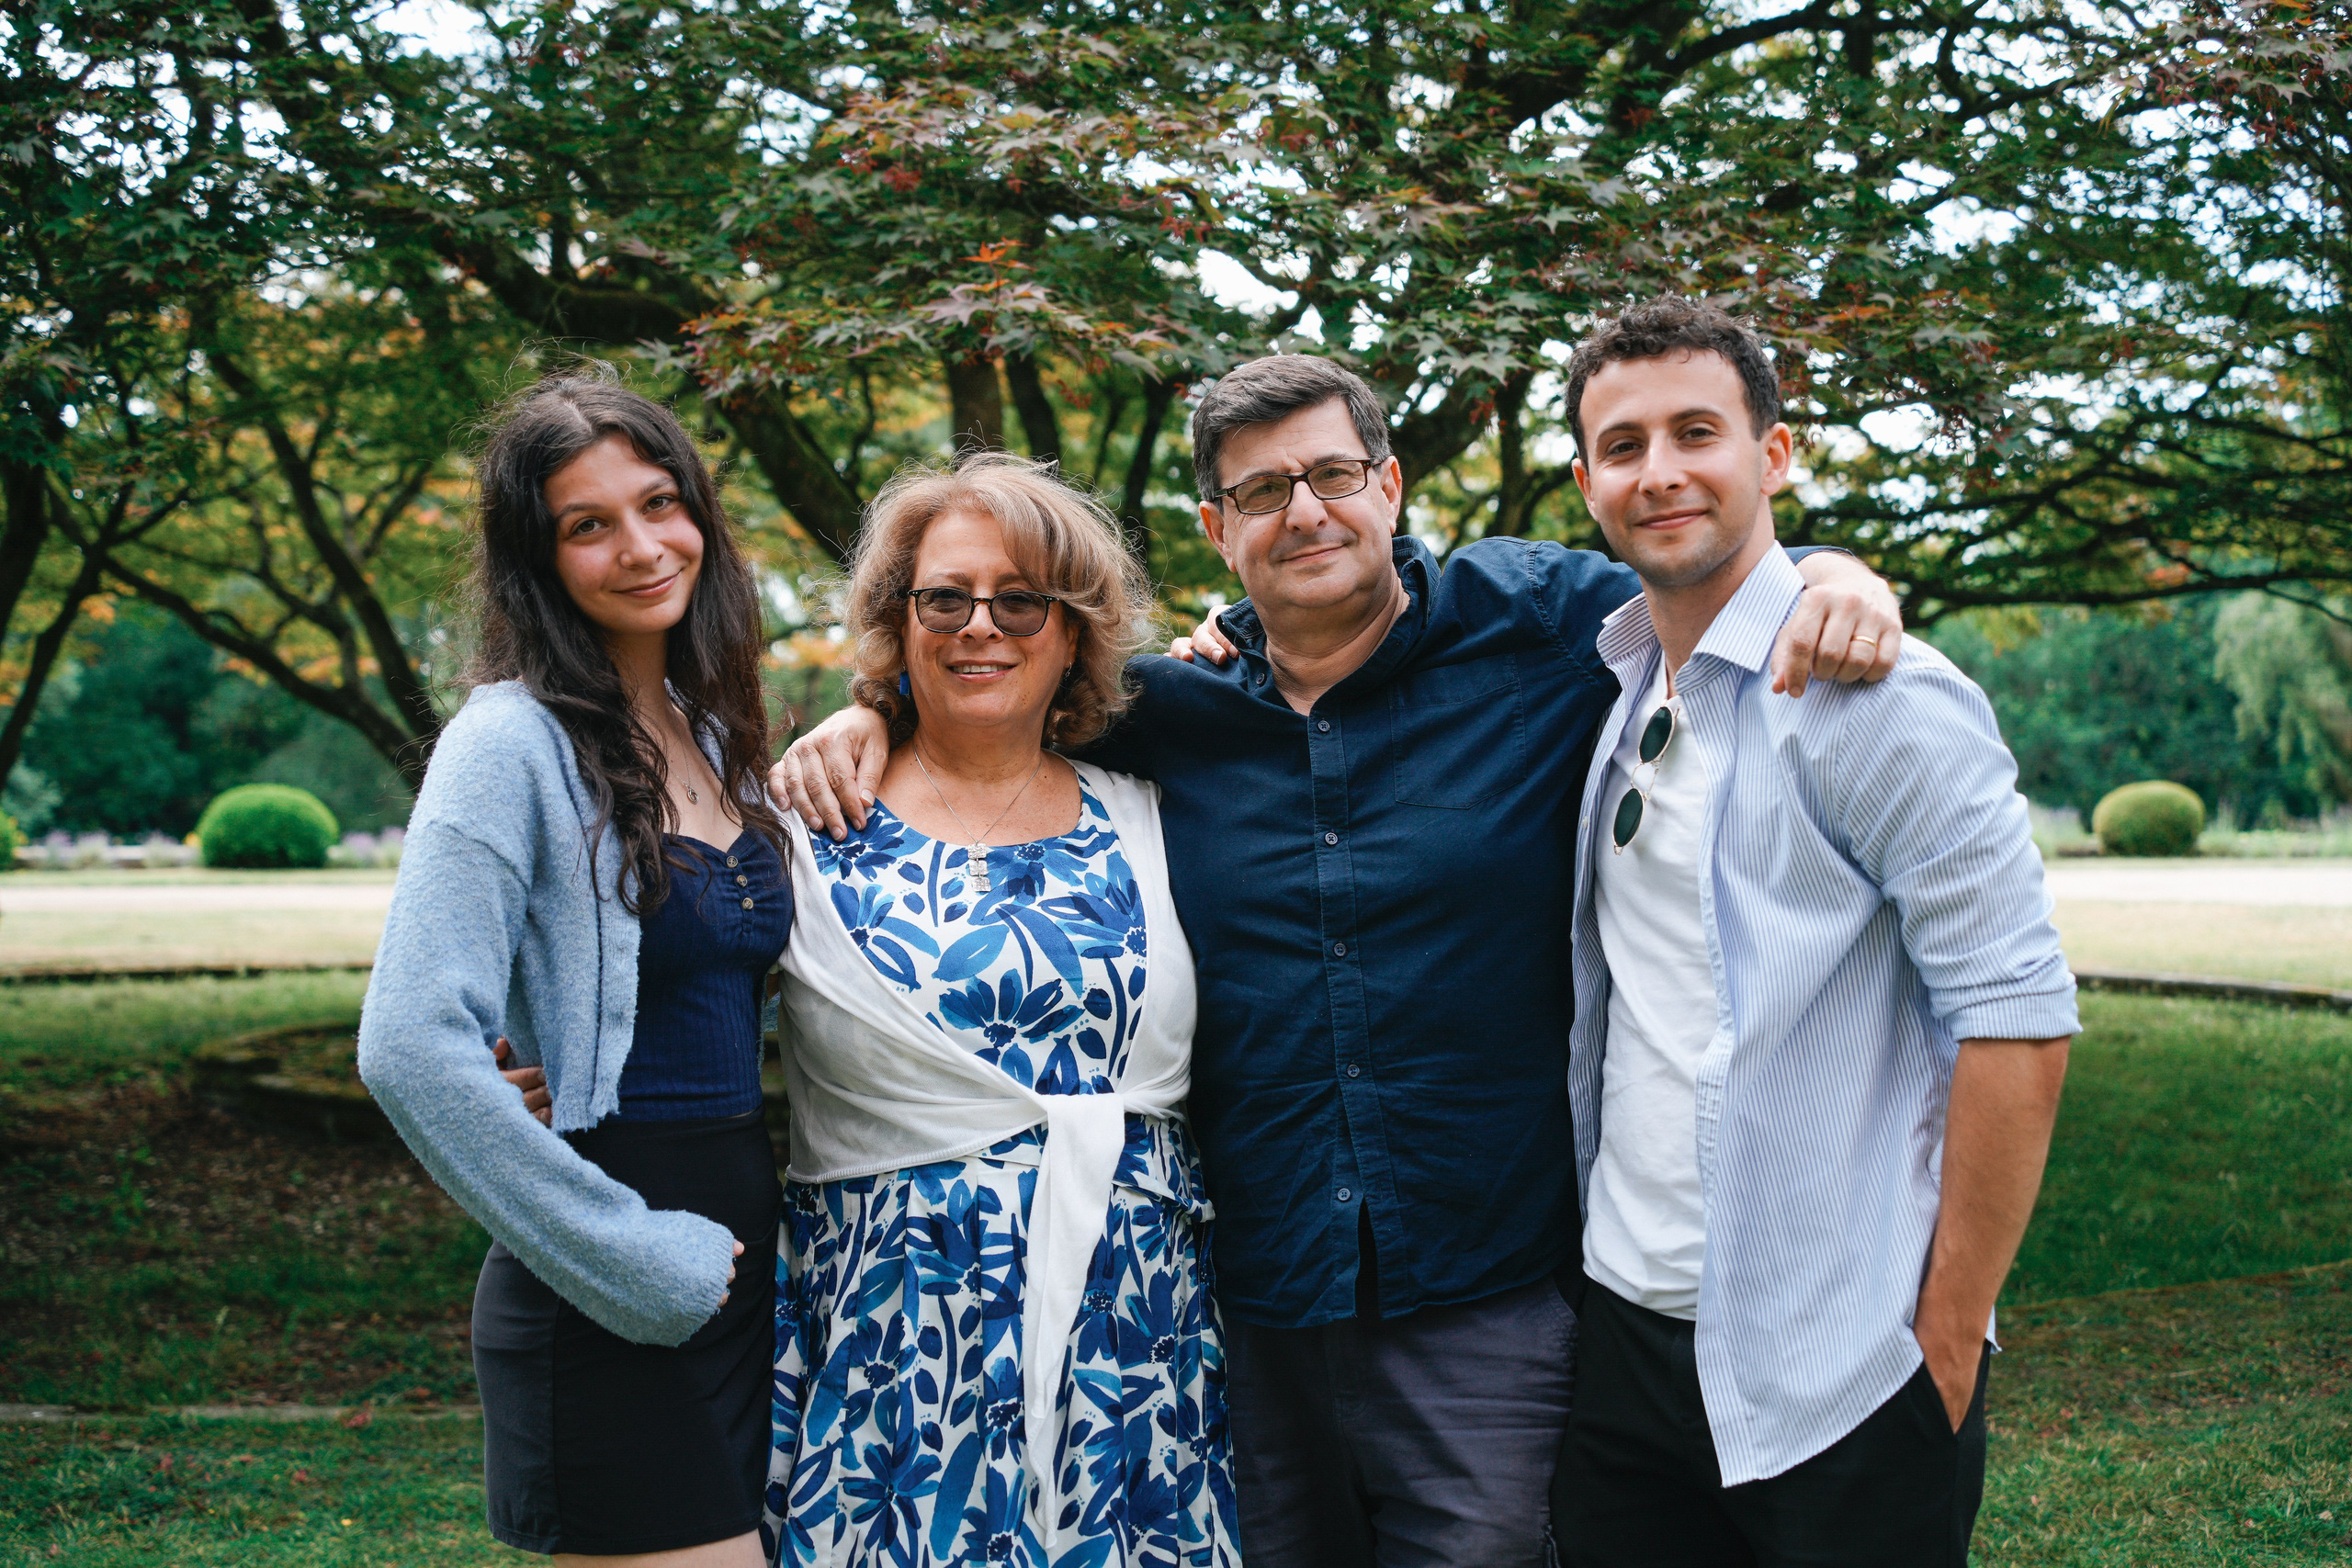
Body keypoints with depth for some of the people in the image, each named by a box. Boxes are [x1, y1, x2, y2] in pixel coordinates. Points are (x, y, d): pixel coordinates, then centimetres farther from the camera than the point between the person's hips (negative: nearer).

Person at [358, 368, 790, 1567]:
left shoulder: (712, 733, 9)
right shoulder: (514, 741, -14)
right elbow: (413, 1050, -23)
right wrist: (635, 1257, -18)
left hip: (747, 1239, 8)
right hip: (614, 1316, -7)